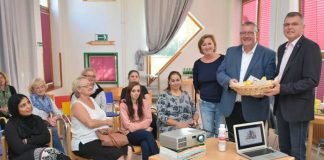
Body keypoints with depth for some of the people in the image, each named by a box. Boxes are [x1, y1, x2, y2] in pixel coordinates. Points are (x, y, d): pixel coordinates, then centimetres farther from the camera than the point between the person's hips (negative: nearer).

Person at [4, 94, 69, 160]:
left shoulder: (37, 119, 11)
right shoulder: (11, 126, -3)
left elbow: (46, 138, 0)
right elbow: (19, 149, -14)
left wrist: (27, 141, -10)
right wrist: (38, 145, -6)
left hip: (41, 152, 4)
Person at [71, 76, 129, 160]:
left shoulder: (91, 99, 15)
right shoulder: (77, 105, -11)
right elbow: (90, 123, -24)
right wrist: (106, 122, -9)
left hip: (100, 138, 8)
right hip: (85, 143, -8)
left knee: (127, 149, -14)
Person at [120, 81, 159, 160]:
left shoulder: (144, 103, 6)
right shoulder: (123, 105, -4)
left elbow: (148, 120, 0)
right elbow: (127, 125, -9)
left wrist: (135, 126, -14)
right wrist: (142, 126, -15)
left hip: (143, 132, 2)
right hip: (130, 134, -2)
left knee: (145, 145, -34)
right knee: (148, 134, -32)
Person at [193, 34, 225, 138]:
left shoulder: (223, 59, -8)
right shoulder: (197, 64, 1)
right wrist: (205, 93, 6)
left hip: (222, 102, -2)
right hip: (205, 103, 2)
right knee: (207, 133, 9)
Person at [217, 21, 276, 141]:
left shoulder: (268, 54, -1)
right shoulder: (231, 51, 10)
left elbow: (271, 81, -5)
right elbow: (220, 73, 7)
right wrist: (229, 81, -15)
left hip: (254, 110, -3)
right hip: (231, 107, 3)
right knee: (233, 143, 15)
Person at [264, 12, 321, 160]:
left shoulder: (310, 47, -12)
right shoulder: (282, 48, 12)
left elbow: (312, 80, -20)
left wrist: (282, 88, -24)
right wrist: (274, 84, -1)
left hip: (298, 107, -7)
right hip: (281, 106, 7)